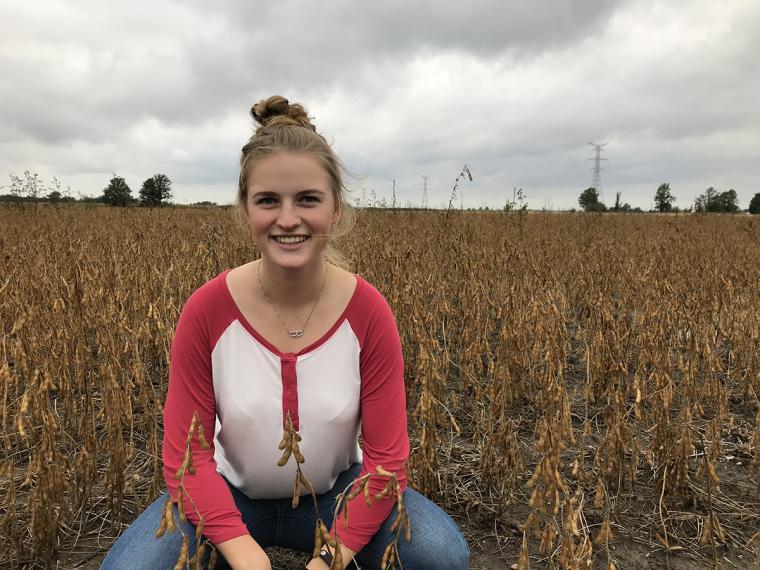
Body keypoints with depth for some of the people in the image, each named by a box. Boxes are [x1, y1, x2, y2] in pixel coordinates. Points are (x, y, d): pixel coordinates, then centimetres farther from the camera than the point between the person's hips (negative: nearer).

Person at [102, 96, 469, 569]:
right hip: (232, 496, 0)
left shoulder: (370, 312, -20)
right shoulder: (206, 311, -19)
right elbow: (185, 453, -13)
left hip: (335, 494, 1)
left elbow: (387, 455, -14)